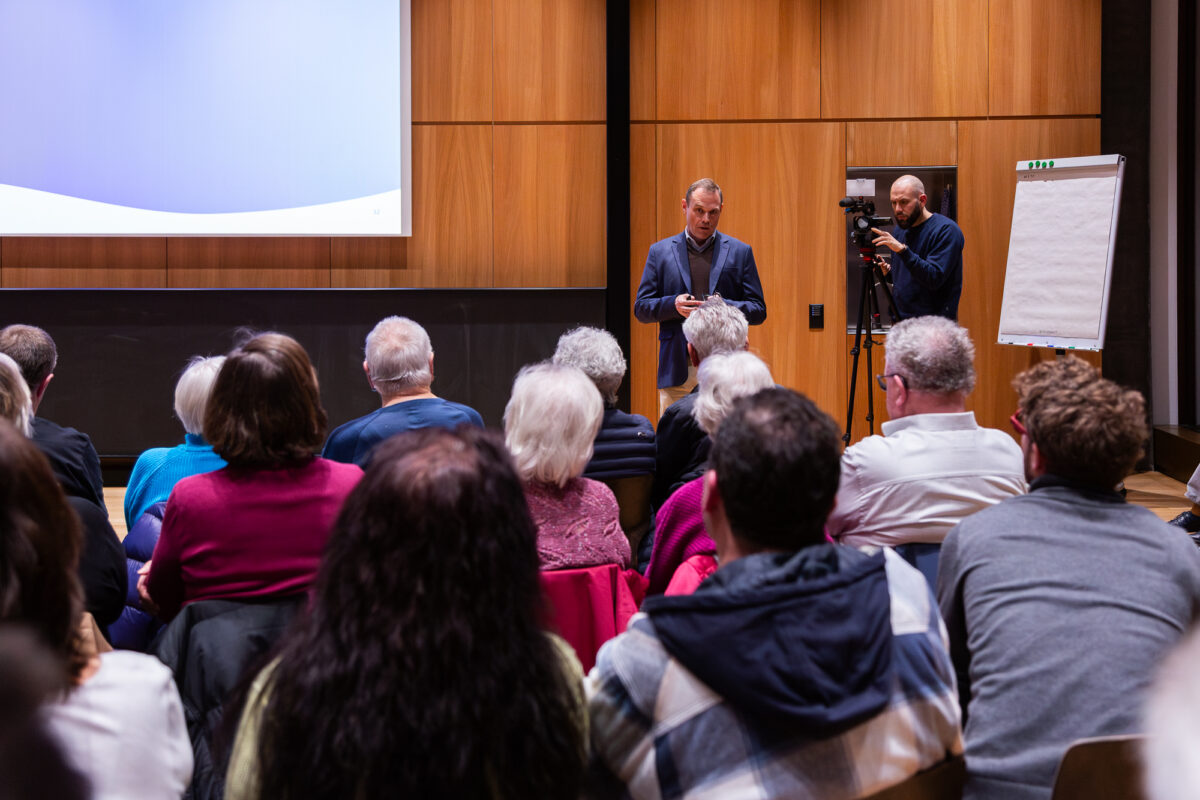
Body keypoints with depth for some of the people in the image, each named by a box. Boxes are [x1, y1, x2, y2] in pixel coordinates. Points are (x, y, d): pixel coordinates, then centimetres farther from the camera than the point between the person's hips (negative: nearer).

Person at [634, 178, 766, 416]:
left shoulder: (740, 252, 10)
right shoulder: (660, 252, 11)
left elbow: (758, 310, 8)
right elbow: (641, 308, 9)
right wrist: (673, 305, -11)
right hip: (677, 369, 0)